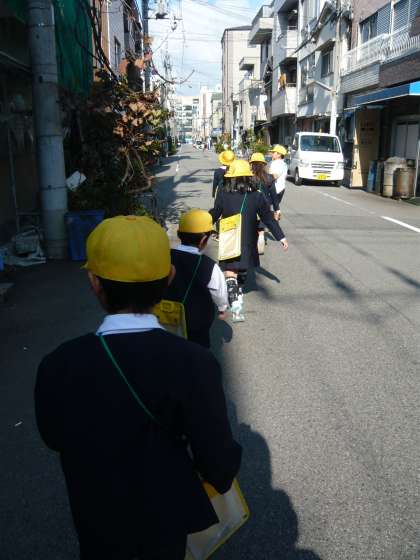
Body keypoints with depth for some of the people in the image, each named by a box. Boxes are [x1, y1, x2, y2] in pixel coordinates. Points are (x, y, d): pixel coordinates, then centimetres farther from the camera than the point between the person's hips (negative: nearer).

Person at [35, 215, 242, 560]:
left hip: (98, 514, 1)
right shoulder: (195, 364, -31)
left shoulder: (60, 365, -26)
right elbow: (216, 455, -21)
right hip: (166, 512, 0)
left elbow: (54, 437, -8)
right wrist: (222, 479, 2)